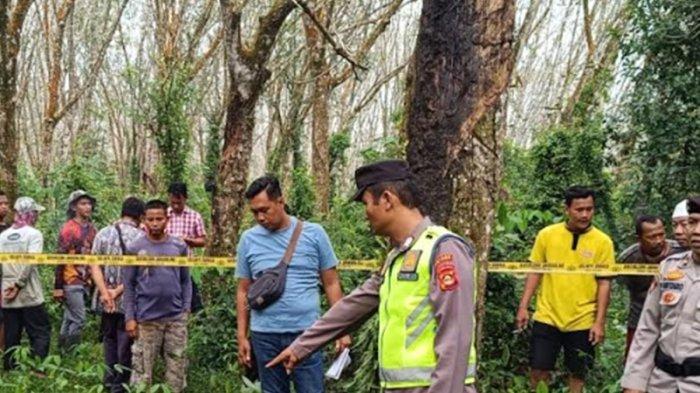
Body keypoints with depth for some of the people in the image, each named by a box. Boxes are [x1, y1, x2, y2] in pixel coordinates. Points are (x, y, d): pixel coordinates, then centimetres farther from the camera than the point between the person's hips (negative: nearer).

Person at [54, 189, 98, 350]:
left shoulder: (91, 228, 10)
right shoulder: (68, 229, -11)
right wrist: (57, 287, -13)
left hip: (85, 281, 7)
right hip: (71, 282, -7)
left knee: (69, 319, 12)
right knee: (78, 319, -8)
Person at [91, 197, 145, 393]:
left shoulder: (103, 233, 3)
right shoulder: (141, 237, -10)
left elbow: (94, 266, -3)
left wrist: (105, 293, -10)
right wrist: (118, 292, -12)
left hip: (106, 301, 4)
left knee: (109, 338, 19)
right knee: (125, 343, 6)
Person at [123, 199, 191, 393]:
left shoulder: (179, 247, 3)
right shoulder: (134, 249, -3)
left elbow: (185, 281, 9)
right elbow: (129, 285, -1)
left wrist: (186, 309, 1)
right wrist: (130, 318, -5)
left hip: (176, 318, 2)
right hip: (146, 319, -2)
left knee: (177, 367, 10)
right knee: (142, 369, 5)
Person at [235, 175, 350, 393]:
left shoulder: (313, 233, -1)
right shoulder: (249, 239, 3)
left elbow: (331, 284, 3)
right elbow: (243, 291, 9)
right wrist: (242, 336, 6)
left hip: (307, 333, -1)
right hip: (265, 335, 2)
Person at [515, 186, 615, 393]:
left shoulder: (603, 241, -5)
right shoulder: (546, 235, -2)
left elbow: (604, 283, -4)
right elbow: (535, 271, 5)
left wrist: (599, 322, -9)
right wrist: (523, 306, 0)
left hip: (583, 322, 0)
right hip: (547, 317, 1)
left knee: (578, 374, 10)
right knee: (539, 371, 4)